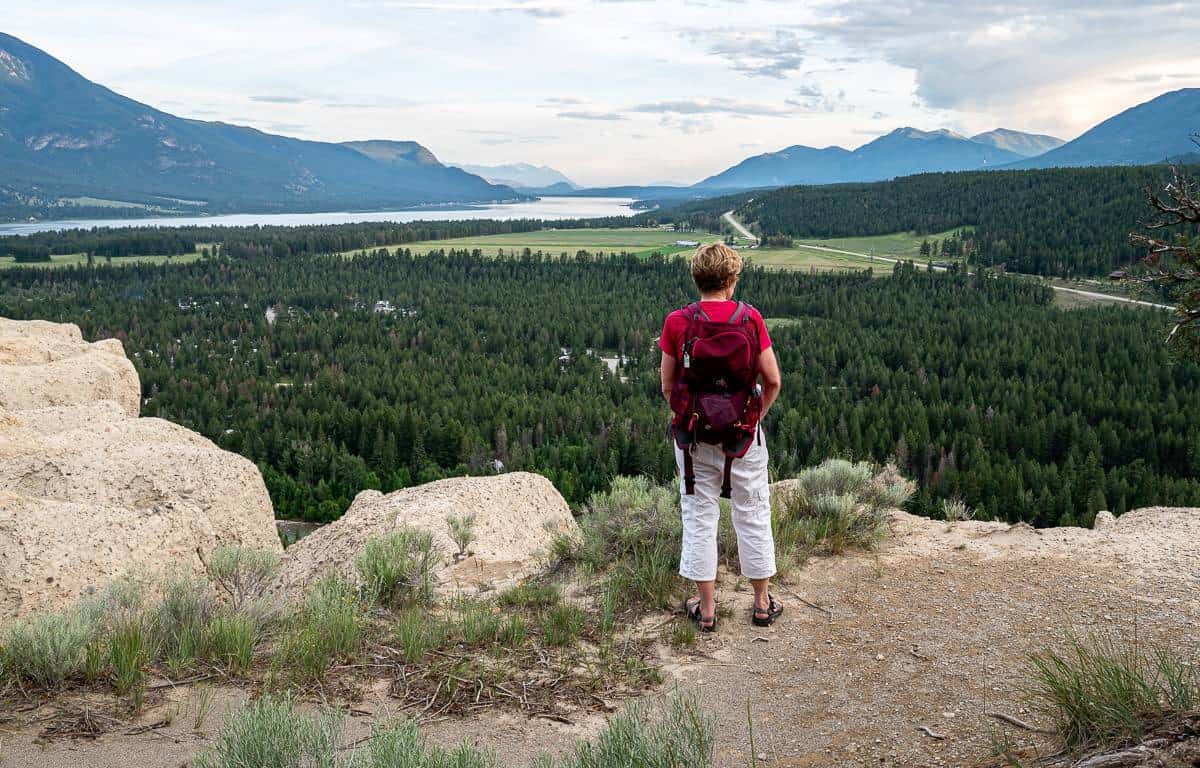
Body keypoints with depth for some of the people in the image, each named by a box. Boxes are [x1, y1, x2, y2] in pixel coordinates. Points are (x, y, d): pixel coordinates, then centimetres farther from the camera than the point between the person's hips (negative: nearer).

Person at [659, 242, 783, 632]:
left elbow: (668, 387, -3)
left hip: (694, 436, 0)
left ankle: (706, 607, 17)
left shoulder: (677, 322, -8)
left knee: (699, 516, 10)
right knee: (753, 515, 13)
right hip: (744, 437, 0)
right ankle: (762, 603, 24)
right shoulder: (750, 318, -9)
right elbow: (773, 381, -6)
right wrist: (754, 417, 9)